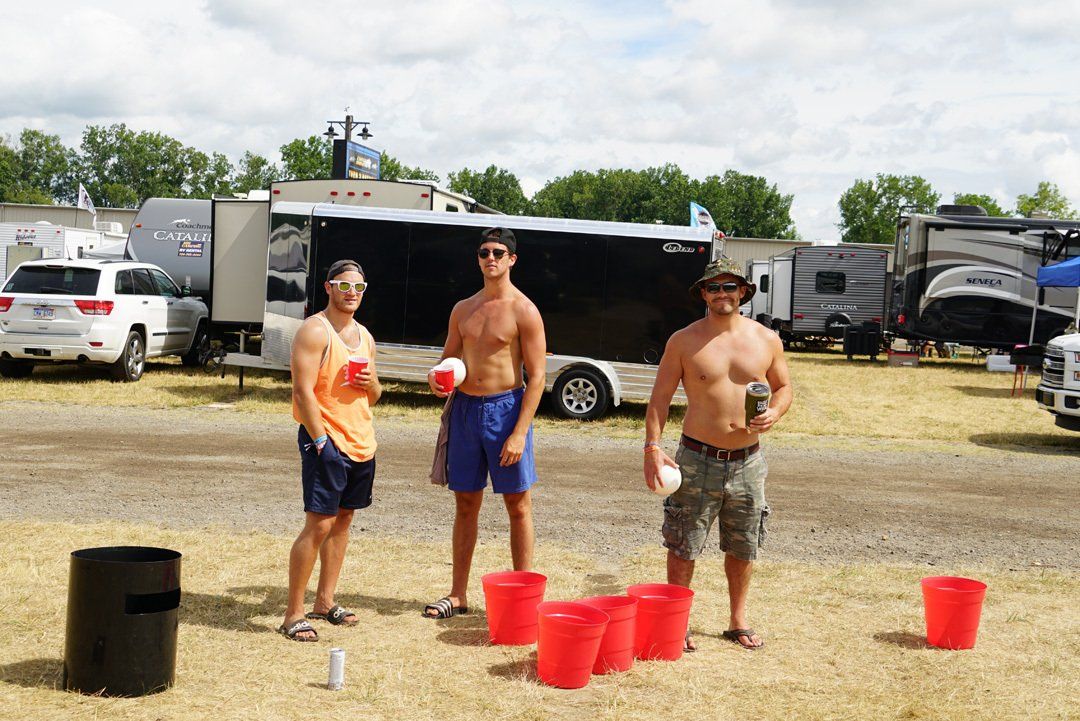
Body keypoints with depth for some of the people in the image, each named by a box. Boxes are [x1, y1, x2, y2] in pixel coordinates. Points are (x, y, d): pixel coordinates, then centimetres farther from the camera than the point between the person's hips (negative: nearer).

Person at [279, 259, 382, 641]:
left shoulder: (364, 336, 15)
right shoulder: (315, 330, -10)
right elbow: (303, 391, -16)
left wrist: (371, 384, -1)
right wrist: (320, 441, -20)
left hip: (361, 442, 8)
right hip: (326, 441, -8)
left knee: (343, 520, 12)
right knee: (319, 524, -9)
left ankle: (325, 602, 23)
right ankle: (293, 615, -3)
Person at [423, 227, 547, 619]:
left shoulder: (524, 311, -7)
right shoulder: (463, 310, 11)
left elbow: (536, 376, -10)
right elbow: (449, 357, 21)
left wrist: (519, 433, -17)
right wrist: (436, 377, -5)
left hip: (505, 407, -5)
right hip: (465, 407, 5)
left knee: (517, 504, 2)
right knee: (466, 503, 10)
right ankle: (458, 594, 18)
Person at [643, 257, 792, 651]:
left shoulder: (767, 340, 3)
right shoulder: (684, 341, -3)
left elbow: (784, 386, 16)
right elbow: (660, 397, -1)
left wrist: (774, 412, -6)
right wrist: (652, 445, -11)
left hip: (747, 462, 3)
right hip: (697, 459, -2)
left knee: (743, 548, 14)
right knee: (683, 547, 2)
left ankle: (738, 621, 30)